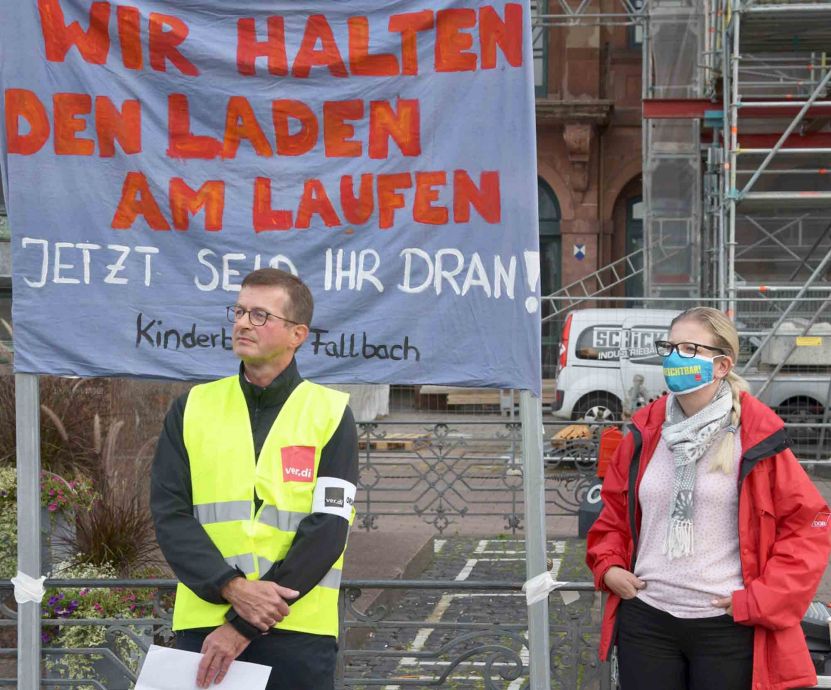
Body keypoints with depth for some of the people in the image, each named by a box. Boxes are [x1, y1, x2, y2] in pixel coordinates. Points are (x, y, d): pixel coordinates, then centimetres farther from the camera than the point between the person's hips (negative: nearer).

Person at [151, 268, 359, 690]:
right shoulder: (192, 409, 9)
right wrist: (234, 589, -15)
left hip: (298, 630, -2)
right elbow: (170, 514, 1)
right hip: (203, 624, 2)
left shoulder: (330, 414, 1)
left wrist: (244, 625, -13)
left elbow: (327, 528, -7)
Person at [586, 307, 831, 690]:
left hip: (727, 627, -4)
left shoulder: (756, 438, -7)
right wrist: (607, 564, 6)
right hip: (645, 619, 4)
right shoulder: (646, 432, 6)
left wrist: (763, 599, -9)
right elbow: (614, 507, 21)